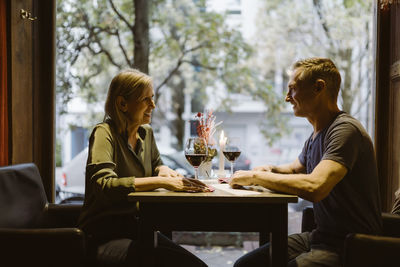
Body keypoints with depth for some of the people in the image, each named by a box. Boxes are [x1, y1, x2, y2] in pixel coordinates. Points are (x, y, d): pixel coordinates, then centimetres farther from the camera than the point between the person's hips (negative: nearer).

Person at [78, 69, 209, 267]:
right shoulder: (104, 133, -12)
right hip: (103, 237, -7)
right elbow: (104, 185, -27)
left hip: (137, 228, 7)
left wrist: (164, 171, 2)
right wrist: (162, 182, -32)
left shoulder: (146, 132, 11)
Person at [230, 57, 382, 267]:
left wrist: (255, 177, -20)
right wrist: (272, 170, 8)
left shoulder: (345, 130, -19)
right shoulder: (316, 135, 13)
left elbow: (314, 188, -33)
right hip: (320, 236, 9)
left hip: (350, 248, -9)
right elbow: (297, 168, 32)